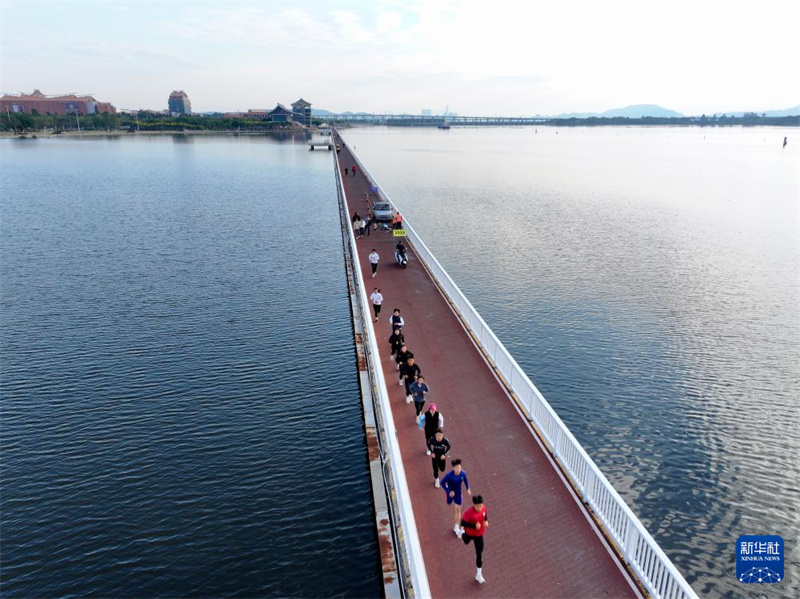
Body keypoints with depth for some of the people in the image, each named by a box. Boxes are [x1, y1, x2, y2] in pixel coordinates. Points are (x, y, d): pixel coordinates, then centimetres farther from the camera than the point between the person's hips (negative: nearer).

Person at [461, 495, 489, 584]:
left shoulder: (483, 507, -22)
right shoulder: (469, 513, -38)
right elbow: (463, 523, -31)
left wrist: (486, 520, -16)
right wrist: (474, 526, -39)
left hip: (479, 534, 2)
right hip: (470, 533, -2)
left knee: (479, 553, 5)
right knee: (466, 542, 32)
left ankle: (479, 574, 23)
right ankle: (463, 534, 69)